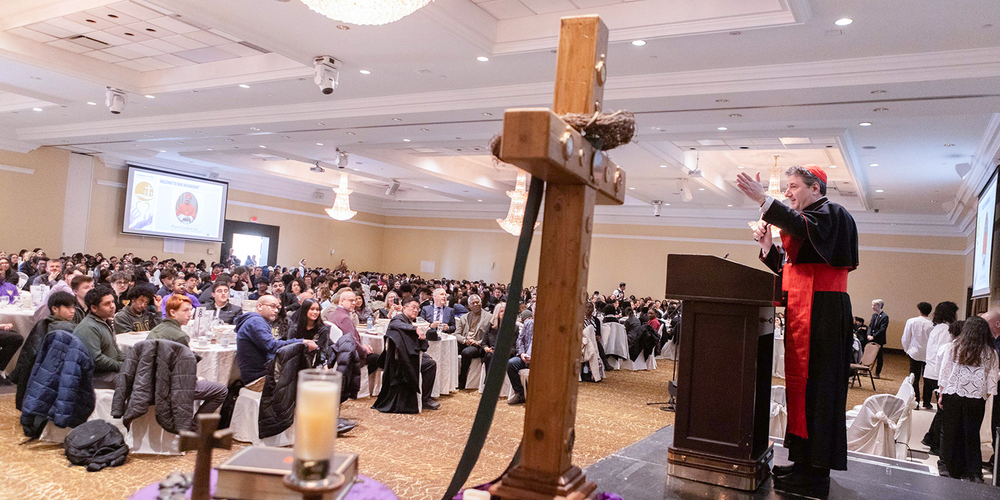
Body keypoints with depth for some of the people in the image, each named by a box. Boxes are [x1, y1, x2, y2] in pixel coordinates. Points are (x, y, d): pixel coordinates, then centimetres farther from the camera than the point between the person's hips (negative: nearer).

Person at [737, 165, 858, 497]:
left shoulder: (830, 213, -4)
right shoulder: (810, 218, 24)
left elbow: (803, 228, -28)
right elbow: (786, 267, 22)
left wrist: (762, 199, -35)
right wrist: (768, 245, 7)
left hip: (821, 310, -10)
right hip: (803, 309, 10)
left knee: (812, 384, -9)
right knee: (802, 382, 10)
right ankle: (805, 464, 18)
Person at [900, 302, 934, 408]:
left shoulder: (911, 321, -8)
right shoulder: (932, 324, -10)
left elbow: (905, 339, -3)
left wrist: (907, 349, 14)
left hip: (915, 353, -1)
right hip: (929, 355, 1)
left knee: (915, 379, 6)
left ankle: (916, 402, 6)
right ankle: (927, 402, 19)